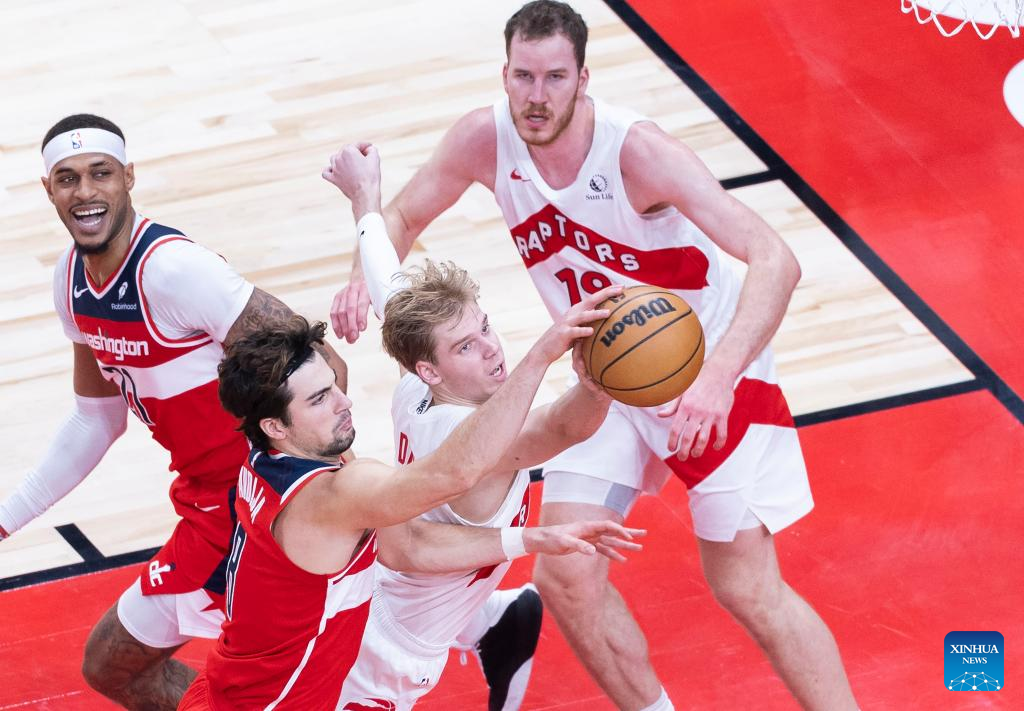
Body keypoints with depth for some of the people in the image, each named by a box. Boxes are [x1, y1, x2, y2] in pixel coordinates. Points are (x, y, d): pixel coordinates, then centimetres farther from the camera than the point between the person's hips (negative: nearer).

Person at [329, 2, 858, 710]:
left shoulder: (637, 149, -30)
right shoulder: (486, 139, -15)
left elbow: (776, 261, -36)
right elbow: (403, 217, 4)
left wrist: (716, 379, -50)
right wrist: (365, 277, -20)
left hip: (714, 368, -5)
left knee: (748, 590, -7)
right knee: (566, 576, -1)